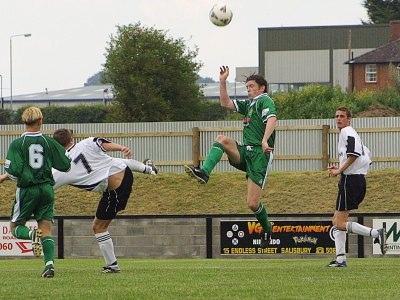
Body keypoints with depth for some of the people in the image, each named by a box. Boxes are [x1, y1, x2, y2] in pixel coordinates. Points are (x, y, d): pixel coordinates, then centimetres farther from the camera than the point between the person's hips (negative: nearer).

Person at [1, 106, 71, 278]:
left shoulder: (17, 144, -7)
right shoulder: (49, 142, 1)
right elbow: (65, 166, 6)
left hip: (27, 189, -3)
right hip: (47, 188, 3)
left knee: (15, 227, 10)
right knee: (46, 230, 3)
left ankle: (32, 234, -23)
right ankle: (49, 263, -15)